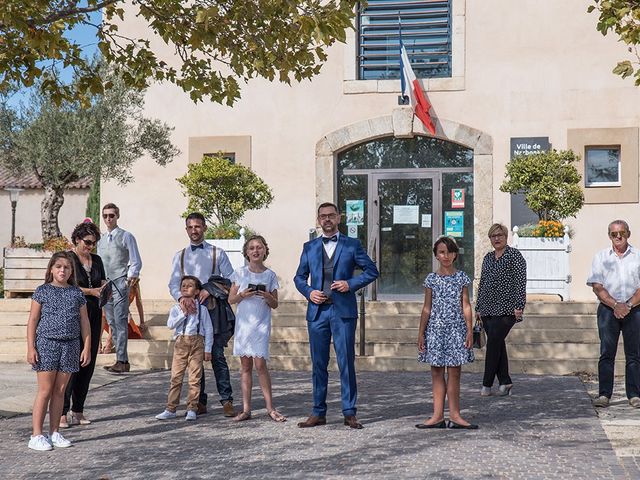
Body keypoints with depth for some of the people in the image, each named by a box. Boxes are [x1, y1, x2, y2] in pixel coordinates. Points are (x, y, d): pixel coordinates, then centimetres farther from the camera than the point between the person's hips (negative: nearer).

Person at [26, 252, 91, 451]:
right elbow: (32, 321, 0)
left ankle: (54, 433, 16)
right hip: (46, 343, -3)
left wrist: (87, 347, 4)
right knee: (45, 390, -4)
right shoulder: (42, 291, 1)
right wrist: (30, 348, -7)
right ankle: (37, 435, 1)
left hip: (70, 345, 3)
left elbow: (84, 323, 10)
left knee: (60, 391, 8)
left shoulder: (77, 293, 8)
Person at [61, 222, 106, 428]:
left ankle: (78, 410, 12)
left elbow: (103, 283, 17)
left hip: (93, 313, 6)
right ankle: (62, 412, -7)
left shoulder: (97, 260, 15)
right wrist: (91, 291, -20)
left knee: (88, 363, 5)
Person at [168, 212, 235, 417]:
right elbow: (174, 283, 4)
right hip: (189, 312, 3)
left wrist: (209, 290, -15)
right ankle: (200, 402, 12)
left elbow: (230, 280, 0)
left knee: (217, 356, -6)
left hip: (213, 311, -3)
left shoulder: (217, 254, 7)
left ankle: (227, 401, -3)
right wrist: (182, 297, -17)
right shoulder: (180, 256, 14)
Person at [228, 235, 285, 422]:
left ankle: (270, 408, 0)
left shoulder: (270, 275, 3)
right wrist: (243, 295, -13)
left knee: (260, 364, -9)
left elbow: (275, 305, 6)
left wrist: (268, 297, -14)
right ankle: (246, 409, 10)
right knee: (245, 366, 5)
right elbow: (231, 299, 5)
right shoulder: (240, 273, 4)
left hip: (261, 324, -2)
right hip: (243, 323, 2)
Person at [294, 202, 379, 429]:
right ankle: (318, 413, 14)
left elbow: (371, 270, 6)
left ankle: (349, 413, 5)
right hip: (317, 311, 3)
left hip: (343, 310, -2)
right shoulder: (309, 247, 14)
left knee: (346, 363, -2)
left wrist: (351, 284, -8)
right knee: (318, 364, 6)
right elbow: (299, 277, 18)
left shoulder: (352, 245, 7)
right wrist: (309, 292, -1)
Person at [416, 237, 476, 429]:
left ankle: (454, 415, 5)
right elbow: (427, 308, 7)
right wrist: (421, 333, 6)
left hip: (456, 329, -1)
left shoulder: (461, 278, 4)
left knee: (454, 372, 0)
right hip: (435, 328, 1)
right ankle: (438, 415, 6)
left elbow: (465, 306, 4)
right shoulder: (431, 279, 5)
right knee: (437, 371, 3)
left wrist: (469, 330, -3)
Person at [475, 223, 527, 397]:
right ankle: (504, 382, 13)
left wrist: (519, 306, -17)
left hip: (505, 309, -6)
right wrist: (478, 307, 17)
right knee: (497, 345, 7)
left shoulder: (514, 255, -2)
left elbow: (521, 282, -9)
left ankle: (487, 384, -5)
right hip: (488, 309, 6)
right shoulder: (488, 258, 17)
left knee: (493, 343, -11)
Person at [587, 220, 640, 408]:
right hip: (608, 308, 0)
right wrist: (615, 305, -11)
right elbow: (597, 287, 1)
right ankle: (604, 394, -2)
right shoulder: (601, 257, 9)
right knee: (606, 353, -3)